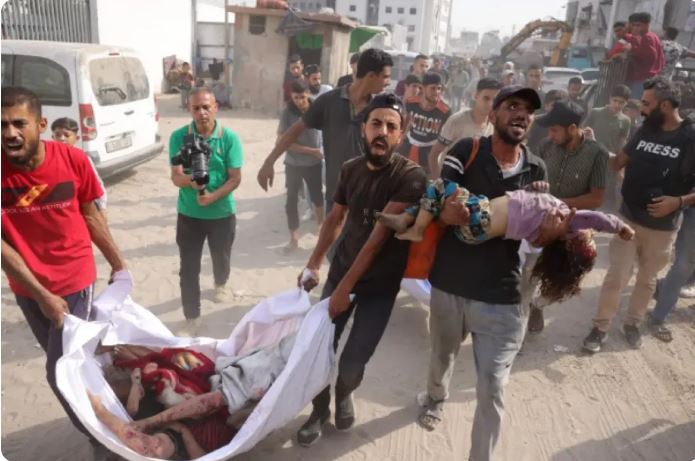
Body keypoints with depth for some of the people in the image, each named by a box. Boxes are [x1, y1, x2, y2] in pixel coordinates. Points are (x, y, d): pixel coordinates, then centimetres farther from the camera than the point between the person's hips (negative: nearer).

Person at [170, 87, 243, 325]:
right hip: (188, 214, 0)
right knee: (188, 268, 2)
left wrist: (212, 197, -26)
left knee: (221, 258, 21)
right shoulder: (179, 137, -10)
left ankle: (220, 284, 55)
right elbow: (176, 176, -12)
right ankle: (192, 318, 16)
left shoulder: (229, 138, -12)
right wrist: (190, 180, -35)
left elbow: (235, 178, -11)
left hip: (222, 213, 0)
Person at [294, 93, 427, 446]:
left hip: (381, 284, -4)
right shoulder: (351, 169, -2)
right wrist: (313, 265, 6)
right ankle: (320, 409, 32)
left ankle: (344, 394, 35)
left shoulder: (410, 177, -19)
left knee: (353, 362, -2)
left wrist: (345, 289, -19)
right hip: (340, 270, 4)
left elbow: (379, 236, -21)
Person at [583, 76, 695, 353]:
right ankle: (600, 327, 15)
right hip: (628, 218, 2)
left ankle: (632, 323, 34)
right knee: (616, 276, 2)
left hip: (662, 227, -2)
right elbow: (618, 162, 10)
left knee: (647, 279, 15)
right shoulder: (645, 130, 1)